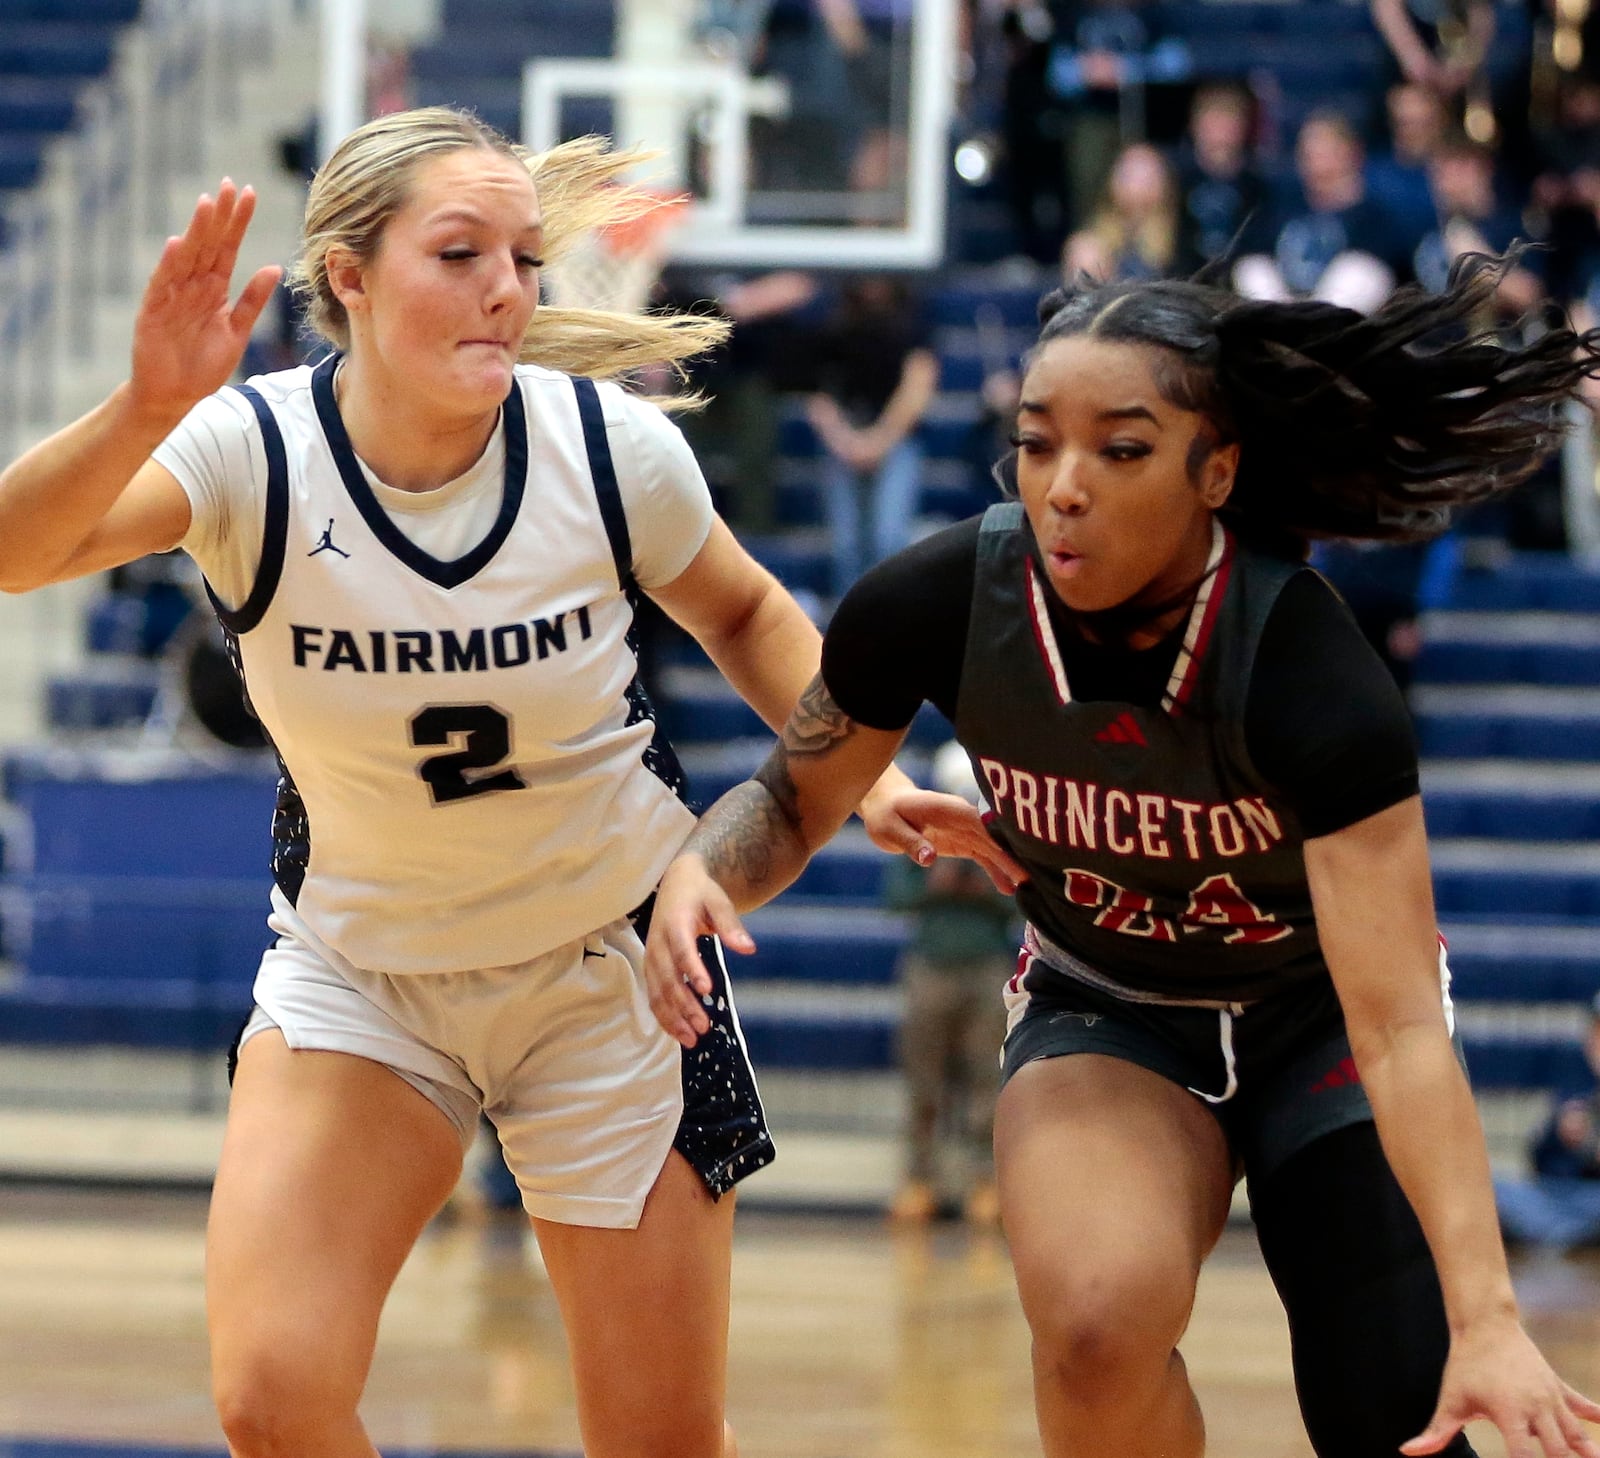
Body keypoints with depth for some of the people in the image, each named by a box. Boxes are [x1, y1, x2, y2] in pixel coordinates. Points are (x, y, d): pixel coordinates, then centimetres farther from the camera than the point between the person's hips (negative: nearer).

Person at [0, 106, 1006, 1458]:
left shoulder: (610, 447, -16)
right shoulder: (256, 449, -20)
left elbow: (748, 614, 6)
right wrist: (151, 408, -57)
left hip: (610, 957, 0)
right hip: (358, 960, 0)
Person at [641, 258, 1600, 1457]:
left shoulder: (1306, 668, -32)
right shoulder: (937, 606, -23)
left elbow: (1399, 1028, -36)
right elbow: (796, 800, -3)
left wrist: (1486, 1318, -44)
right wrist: (703, 872, -27)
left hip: (1319, 1012, -1)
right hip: (1102, 1011, 1)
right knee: (1100, 1326, -30)